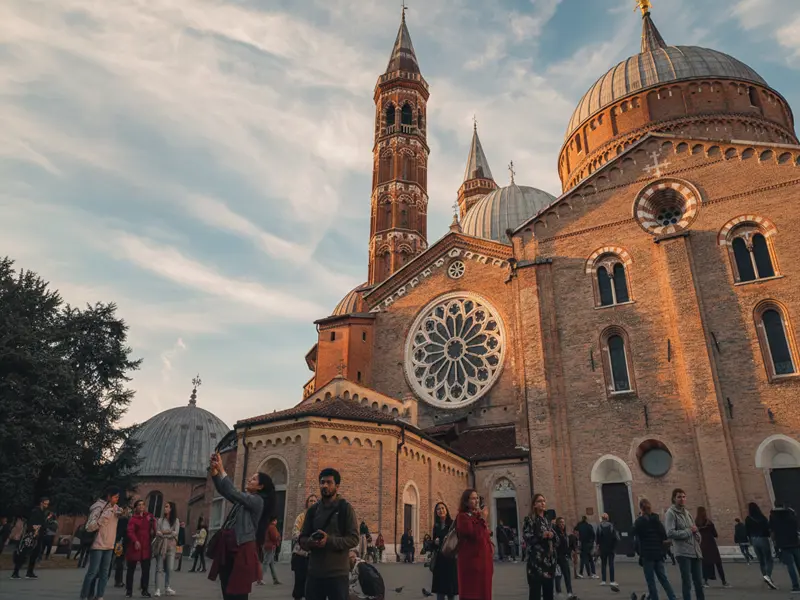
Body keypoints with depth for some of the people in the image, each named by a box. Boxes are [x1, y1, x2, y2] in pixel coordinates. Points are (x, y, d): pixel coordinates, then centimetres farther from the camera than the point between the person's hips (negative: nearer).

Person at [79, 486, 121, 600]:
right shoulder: (98, 507, -13)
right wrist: (104, 517, -28)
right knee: (92, 572, 0)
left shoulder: (115, 508, 6)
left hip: (109, 545, 7)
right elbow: (89, 527, -18)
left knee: (105, 573, 9)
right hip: (97, 545, -7)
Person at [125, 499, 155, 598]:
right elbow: (130, 531, -18)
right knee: (131, 569, 7)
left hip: (146, 547, 3)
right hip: (134, 547, -3)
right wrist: (135, 541, -33)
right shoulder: (132, 518, -5)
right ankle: (129, 590, 19)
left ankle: (144, 590, 9)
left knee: (146, 569, 1)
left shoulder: (149, 516, 9)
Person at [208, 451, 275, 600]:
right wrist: (214, 470, -2)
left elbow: (232, 492, -19)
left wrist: (221, 469, -13)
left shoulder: (257, 500, -8)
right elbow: (223, 490, 13)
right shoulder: (242, 499, 18)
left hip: (242, 549, -8)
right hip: (227, 548, 8)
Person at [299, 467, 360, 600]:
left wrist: (329, 540, -22)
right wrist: (310, 542, -12)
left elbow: (354, 539, -9)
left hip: (338, 573, -4)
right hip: (314, 573, 4)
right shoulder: (313, 510, 12)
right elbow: (302, 539, 12)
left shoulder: (345, 508, -3)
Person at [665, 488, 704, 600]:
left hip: (696, 552, 7)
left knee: (699, 582, 11)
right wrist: (689, 531, -11)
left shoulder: (687, 513, 16)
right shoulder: (671, 513, -7)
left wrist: (697, 534, 3)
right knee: (687, 582, -3)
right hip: (683, 553, -6)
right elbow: (670, 533, -16)